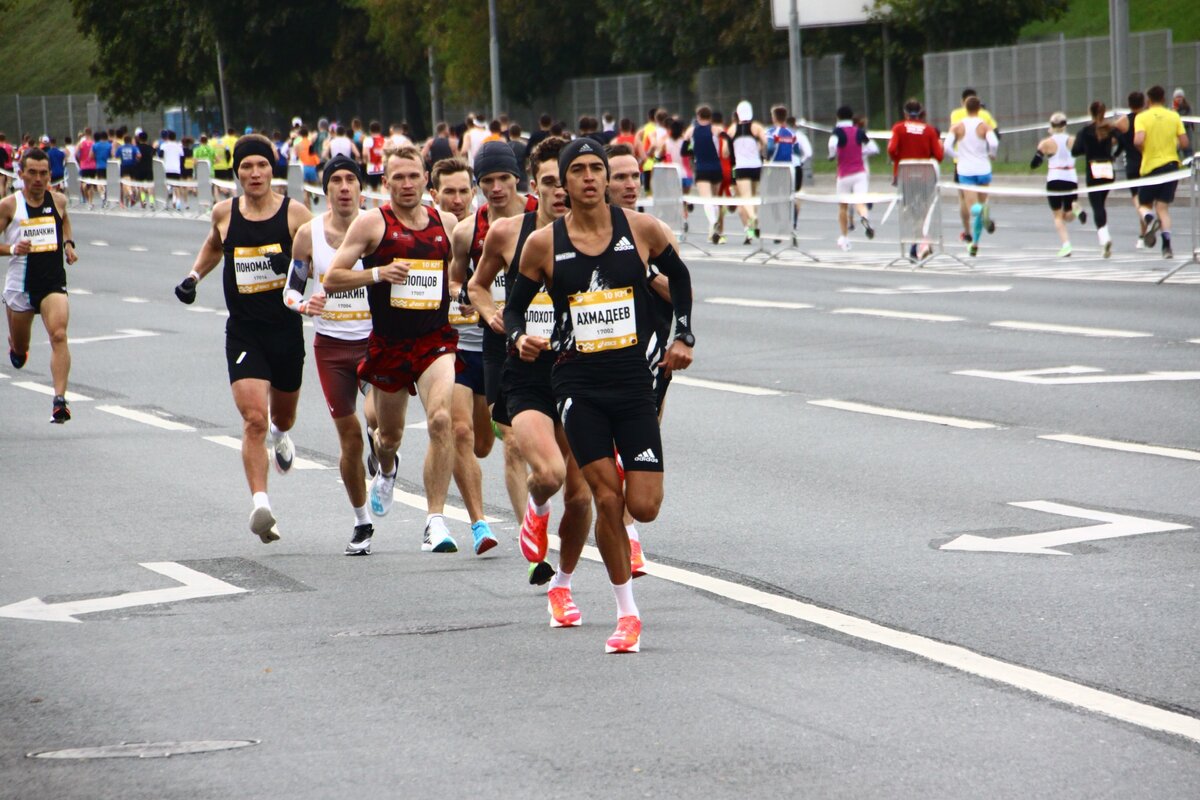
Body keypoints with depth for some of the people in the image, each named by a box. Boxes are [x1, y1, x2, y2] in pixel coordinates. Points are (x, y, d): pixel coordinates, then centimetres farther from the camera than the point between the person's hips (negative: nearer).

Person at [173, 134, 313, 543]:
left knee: (282, 416, 23)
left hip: (286, 329, 0)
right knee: (254, 420, -17)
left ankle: (280, 434, 61)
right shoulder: (224, 213, 2)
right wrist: (194, 275, 12)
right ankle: (261, 505, -24)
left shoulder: (295, 214, -6)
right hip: (243, 333, 0)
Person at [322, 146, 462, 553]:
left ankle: (436, 521, -20)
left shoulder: (446, 223, 6)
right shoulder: (372, 223, -4)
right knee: (390, 435, 16)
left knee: (441, 420, -22)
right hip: (388, 345, 0)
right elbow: (332, 278, -7)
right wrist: (377, 273, -21)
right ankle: (387, 471, 56)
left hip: (436, 340, 0)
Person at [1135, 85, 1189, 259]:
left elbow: (1138, 141, -19)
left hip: (1150, 166, -2)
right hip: (1171, 164, 2)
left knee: (1144, 204, 13)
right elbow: (1184, 143, 0)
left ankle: (1150, 218, -23)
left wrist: (1143, 150, 2)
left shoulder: (1142, 118, -5)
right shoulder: (1174, 117, 3)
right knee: (1163, 207, 5)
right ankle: (1166, 246, -10)